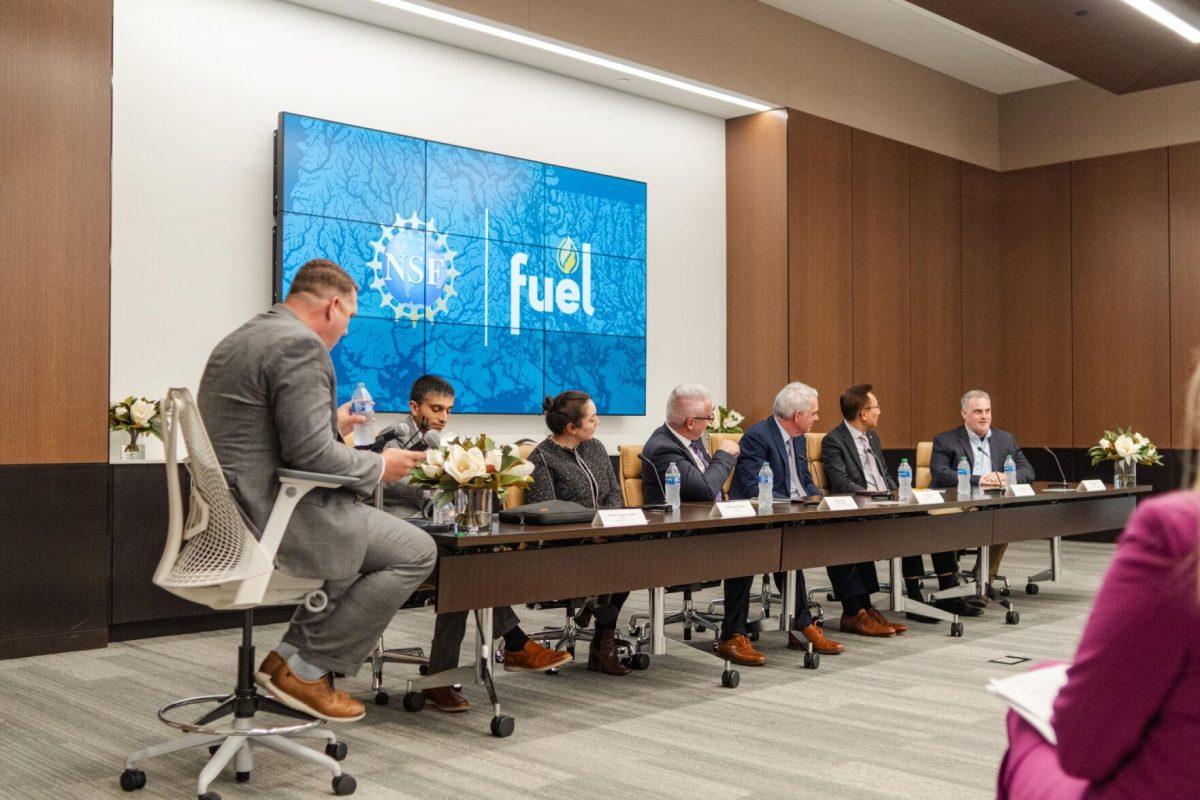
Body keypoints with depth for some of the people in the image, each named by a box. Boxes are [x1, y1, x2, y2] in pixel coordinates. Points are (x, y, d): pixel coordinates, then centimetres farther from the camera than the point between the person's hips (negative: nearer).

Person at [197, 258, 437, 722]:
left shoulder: (240, 339, 17)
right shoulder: (301, 345, -16)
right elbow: (310, 454, -22)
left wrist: (331, 425, 25)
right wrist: (379, 466, -6)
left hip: (229, 514, 11)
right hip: (269, 514, -11)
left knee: (358, 528, 27)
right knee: (415, 553, -4)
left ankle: (293, 654, 20)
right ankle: (305, 670, 2)